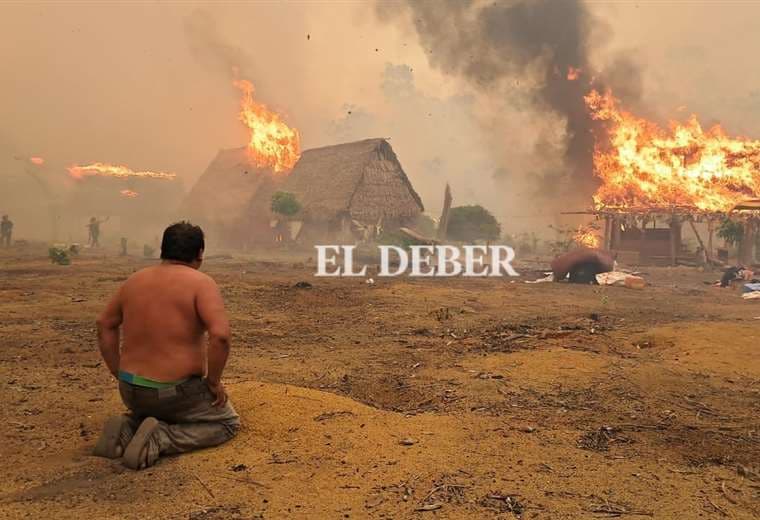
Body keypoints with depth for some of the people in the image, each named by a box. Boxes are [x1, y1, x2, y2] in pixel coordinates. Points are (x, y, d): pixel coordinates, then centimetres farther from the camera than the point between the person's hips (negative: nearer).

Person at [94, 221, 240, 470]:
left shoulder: (135, 280, 6)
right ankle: (159, 439, -7)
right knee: (228, 423, 16)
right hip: (176, 391, -6)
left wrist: (120, 375, 18)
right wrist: (213, 381, -12)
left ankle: (127, 427, 4)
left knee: (157, 413, 36)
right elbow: (220, 335, -26)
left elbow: (105, 325, 15)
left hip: (132, 390, 7)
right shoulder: (201, 283, -14)